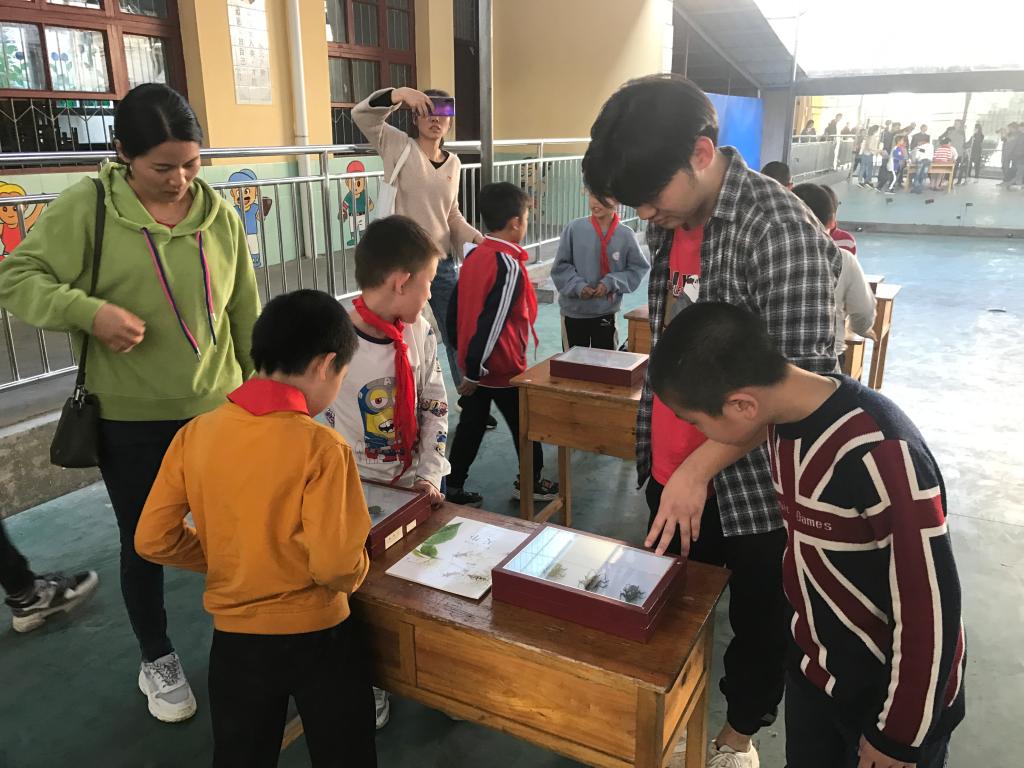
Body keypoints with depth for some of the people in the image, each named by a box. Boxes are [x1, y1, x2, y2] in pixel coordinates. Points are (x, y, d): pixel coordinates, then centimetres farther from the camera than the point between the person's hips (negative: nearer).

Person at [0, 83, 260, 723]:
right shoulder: (86, 208, -9)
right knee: (144, 542, 15)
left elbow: (244, 312, 5)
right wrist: (90, 311, -23)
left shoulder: (218, 213, -2)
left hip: (217, 407, 2)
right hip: (129, 418, -1)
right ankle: (158, 660, 38)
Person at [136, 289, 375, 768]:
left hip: (234, 637, 4)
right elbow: (335, 566, -24)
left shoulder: (194, 434, -9)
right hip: (316, 635, -3)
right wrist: (357, 571, -2)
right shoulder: (322, 447, -22)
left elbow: (153, 540, -3)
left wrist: (223, 558, 9)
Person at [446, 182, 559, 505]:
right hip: (502, 367, -7)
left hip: (473, 363, 7)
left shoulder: (473, 256, 2)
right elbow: (493, 321, -24)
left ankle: (454, 486, 21)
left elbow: (456, 307, 10)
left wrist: (463, 352, 21)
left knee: (471, 424, 16)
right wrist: (474, 370, -18)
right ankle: (530, 482, 30)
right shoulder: (510, 266, -21)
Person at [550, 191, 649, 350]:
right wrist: (578, 285, -18)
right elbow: (560, 266, -3)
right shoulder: (574, 229, -9)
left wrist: (611, 283, -14)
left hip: (606, 313, 0)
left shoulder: (626, 235, -8)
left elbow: (639, 268, -2)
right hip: (573, 312, 0)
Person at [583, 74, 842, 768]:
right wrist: (665, 458, 13)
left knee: (758, 619, 16)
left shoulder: (782, 231, -22)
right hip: (669, 469, 7)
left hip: (749, 484, -6)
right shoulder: (669, 223, 2)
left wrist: (699, 468, -23)